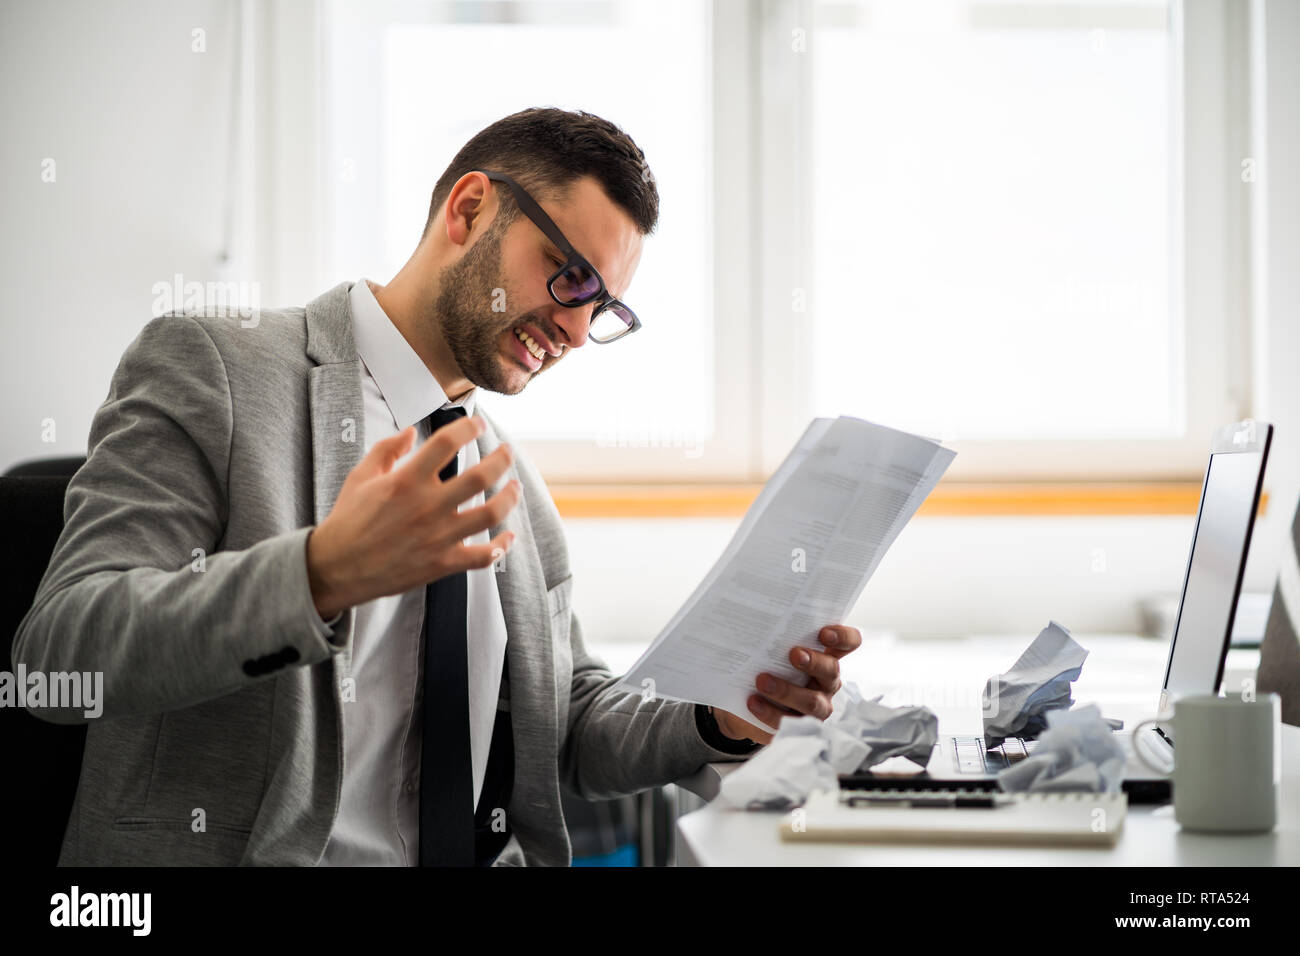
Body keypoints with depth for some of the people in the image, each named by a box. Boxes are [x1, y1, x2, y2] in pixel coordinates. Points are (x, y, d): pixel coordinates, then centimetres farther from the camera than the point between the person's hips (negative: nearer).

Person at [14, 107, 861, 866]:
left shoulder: (516, 486, 18)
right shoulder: (208, 368, -3)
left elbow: (574, 729, 18)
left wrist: (722, 720, -2)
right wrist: (321, 575, -28)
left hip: (487, 852, 5)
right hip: (239, 851, -5)